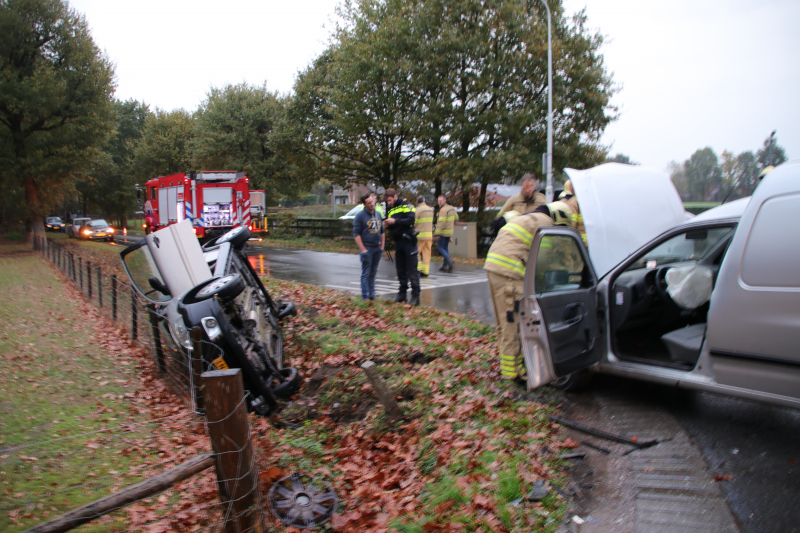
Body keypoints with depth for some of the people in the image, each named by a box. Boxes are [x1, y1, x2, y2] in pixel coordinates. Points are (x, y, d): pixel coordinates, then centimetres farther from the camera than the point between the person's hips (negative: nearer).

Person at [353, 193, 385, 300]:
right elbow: (356, 234, -9)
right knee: (366, 274, -3)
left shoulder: (378, 214, 11)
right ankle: (365, 297, 0)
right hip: (367, 249, -5)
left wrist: (382, 246, 11)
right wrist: (363, 249, -14)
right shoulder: (360, 215, -7)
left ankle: (372, 295, 19)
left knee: (373, 273, 12)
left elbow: (382, 231, 19)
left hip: (377, 249, 5)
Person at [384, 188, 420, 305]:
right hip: (398, 242, 7)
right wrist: (388, 225, -5)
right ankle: (402, 293, 17)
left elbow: (411, 220, -17)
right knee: (400, 269, 10)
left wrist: (395, 221, -21)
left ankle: (415, 295, -3)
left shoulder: (406, 205, -4)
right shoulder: (390, 209, 16)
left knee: (412, 270, -5)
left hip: (408, 240, -7)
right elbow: (392, 227, 17)